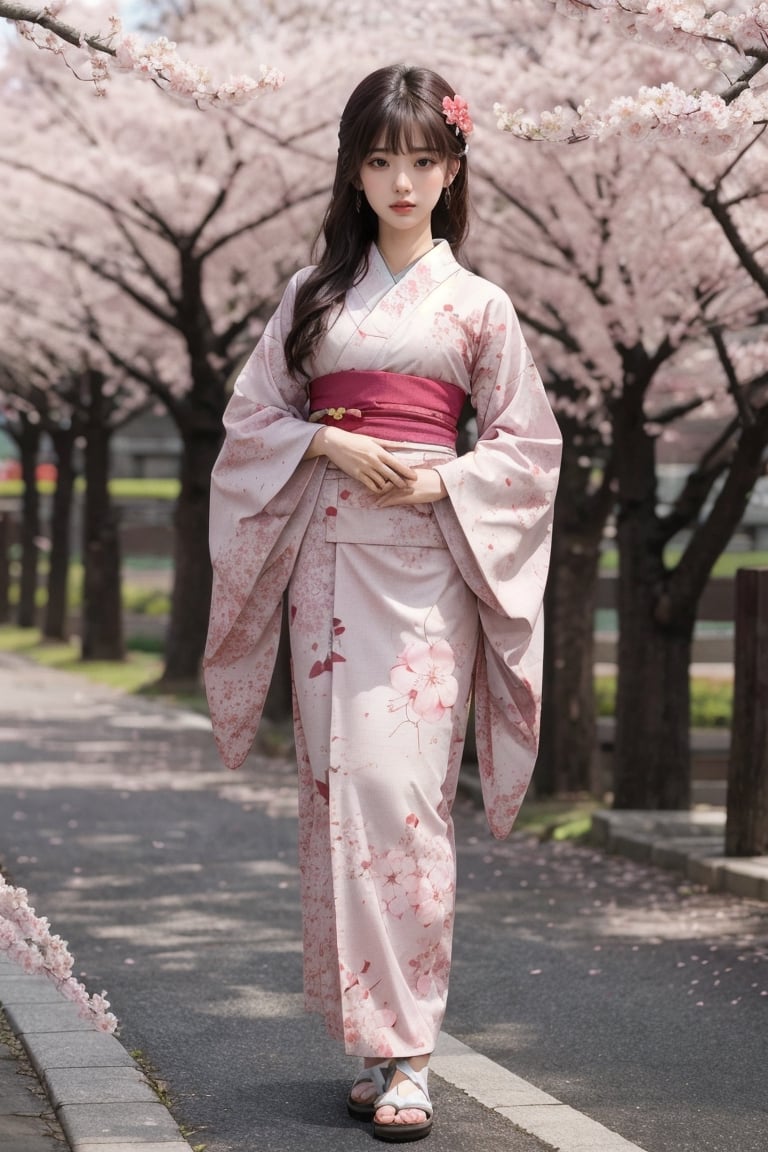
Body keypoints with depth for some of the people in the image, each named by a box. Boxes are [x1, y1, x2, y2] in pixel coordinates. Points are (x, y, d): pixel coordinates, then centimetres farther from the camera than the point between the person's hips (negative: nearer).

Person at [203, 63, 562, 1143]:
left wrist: (444, 481, -11)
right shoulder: (313, 292, 12)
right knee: (337, 787, 1)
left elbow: (529, 446, 6)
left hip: (427, 562, -3)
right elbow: (251, 416, 10)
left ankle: (405, 1051, -7)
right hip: (328, 557, 3)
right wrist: (331, 444, -8)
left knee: (400, 789, -11)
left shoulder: (476, 304, 6)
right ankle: (371, 1034, 10)